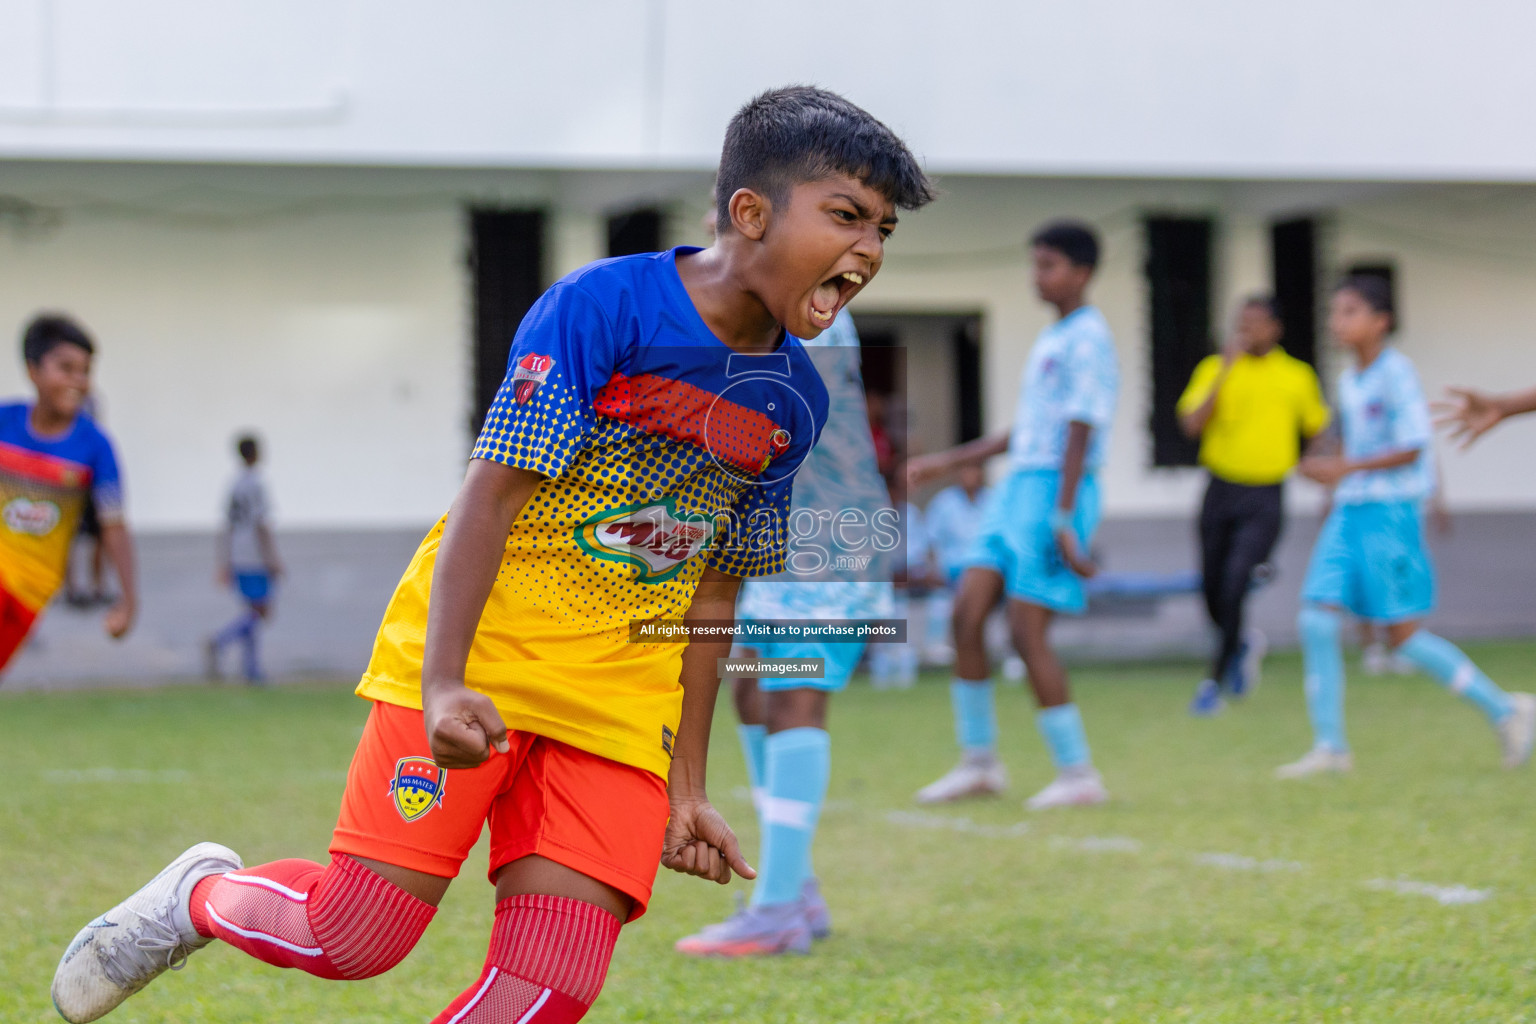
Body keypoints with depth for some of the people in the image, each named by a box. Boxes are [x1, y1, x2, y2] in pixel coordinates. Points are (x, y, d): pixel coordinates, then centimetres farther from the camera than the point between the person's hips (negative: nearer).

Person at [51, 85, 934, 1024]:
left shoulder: (795, 402, 6)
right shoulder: (605, 305, -13)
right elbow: (492, 496, -17)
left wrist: (685, 789, 13)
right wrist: (443, 683, -27)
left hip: (616, 704, 6)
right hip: (480, 658, -5)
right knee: (355, 937, -8)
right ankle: (200, 898, 24)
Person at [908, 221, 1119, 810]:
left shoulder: (1088, 339, -9)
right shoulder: (1050, 341, 20)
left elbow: (1080, 430, -17)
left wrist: (1063, 520, -22)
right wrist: (948, 463, 30)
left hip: (1058, 491, -9)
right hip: (1017, 489, 9)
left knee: (1027, 631, -11)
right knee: (967, 612, 1)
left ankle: (1077, 773, -4)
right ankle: (979, 761, 8)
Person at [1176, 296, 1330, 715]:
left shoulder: (1298, 377, 4)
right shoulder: (1214, 369, 1)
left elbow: (1318, 430, 19)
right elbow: (1191, 424, -13)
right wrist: (1225, 371, -16)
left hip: (1265, 498, -2)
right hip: (1221, 490, 2)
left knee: (1235, 582, -18)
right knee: (1212, 589, 6)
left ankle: (1215, 681, -10)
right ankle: (1244, 642, 39)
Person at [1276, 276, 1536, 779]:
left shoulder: (1396, 372, -11)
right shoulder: (1348, 380, 13)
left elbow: (1411, 449, -17)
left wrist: (1346, 468, -22)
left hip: (1391, 511, -8)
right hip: (1349, 512, 8)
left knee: (1404, 634, -5)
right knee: (1316, 620, -5)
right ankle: (1330, 746, -1)